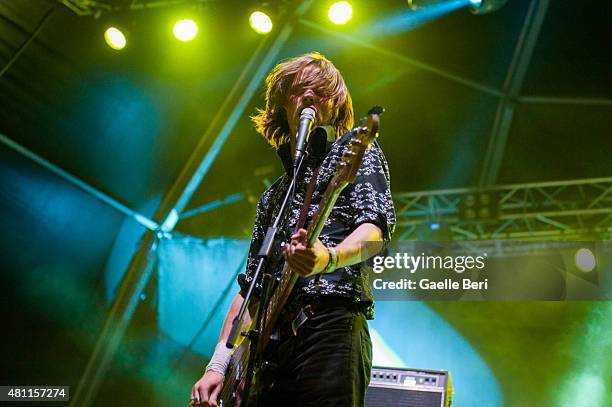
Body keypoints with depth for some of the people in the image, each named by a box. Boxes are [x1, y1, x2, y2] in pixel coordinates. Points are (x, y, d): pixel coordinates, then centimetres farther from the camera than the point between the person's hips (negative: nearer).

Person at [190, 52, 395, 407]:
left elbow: (376, 228, -8)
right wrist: (218, 365, 13)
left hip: (330, 327, -6)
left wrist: (329, 258, -30)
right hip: (267, 345, 6)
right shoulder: (273, 196, 26)